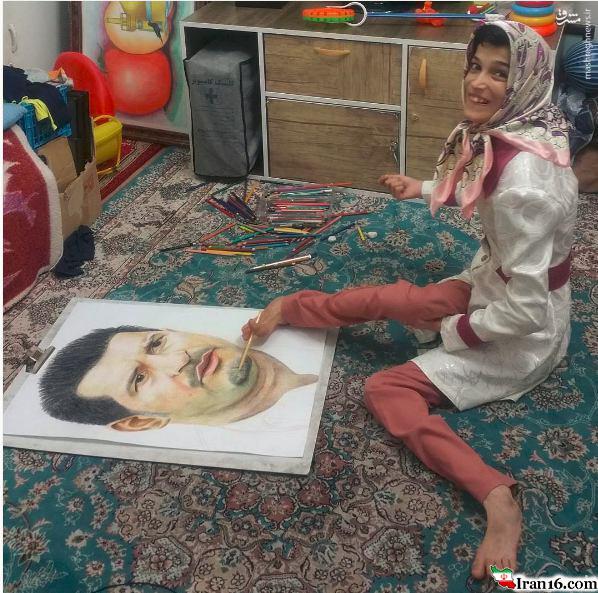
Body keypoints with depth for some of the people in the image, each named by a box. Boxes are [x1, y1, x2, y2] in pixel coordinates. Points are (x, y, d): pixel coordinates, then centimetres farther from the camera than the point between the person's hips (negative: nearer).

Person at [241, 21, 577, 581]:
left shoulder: (523, 178, -36)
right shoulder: (506, 134, -8)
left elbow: (523, 310, -32)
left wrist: (454, 331, -15)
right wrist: (423, 189, 21)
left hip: (523, 331, -8)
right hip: (494, 284, 8)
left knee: (385, 390, -13)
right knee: (380, 298, 7)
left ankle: (497, 501, -20)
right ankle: (287, 308, 29)